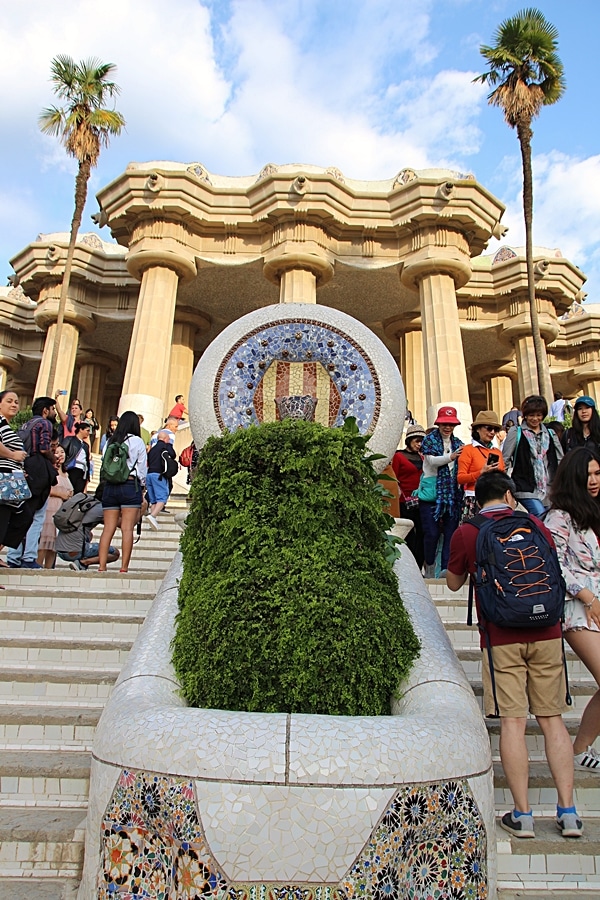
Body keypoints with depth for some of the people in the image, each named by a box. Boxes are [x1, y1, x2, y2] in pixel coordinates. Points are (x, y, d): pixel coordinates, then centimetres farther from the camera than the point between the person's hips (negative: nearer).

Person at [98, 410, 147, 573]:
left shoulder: (110, 442, 11)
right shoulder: (137, 441, 2)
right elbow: (143, 467, 5)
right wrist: (141, 484, 18)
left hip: (110, 486, 4)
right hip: (130, 485, -3)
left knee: (108, 528, 3)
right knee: (127, 528, -5)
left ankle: (102, 566, -1)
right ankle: (124, 567, -7)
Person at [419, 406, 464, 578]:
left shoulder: (458, 443, 16)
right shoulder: (430, 439, 4)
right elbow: (431, 460, -11)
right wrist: (451, 457, -21)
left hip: (452, 493, 4)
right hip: (431, 492, -4)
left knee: (451, 531, 1)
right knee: (432, 532, -4)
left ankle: (446, 568, 6)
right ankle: (429, 566, 14)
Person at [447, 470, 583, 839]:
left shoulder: (466, 533, 0)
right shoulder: (537, 526, 9)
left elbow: (454, 583, 14)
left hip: (501, 636, -3)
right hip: (546, 632, 3)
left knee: (513, 721, 2)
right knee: (552, 718, 11)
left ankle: (522, 815, 8)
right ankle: (569, 812, 15)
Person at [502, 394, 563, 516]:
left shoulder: (550, 434, 16)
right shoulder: (516, 432, 3)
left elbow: (560, 460, 17)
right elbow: (505, 459, 0)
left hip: (548, 488, 4)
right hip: (526, 488, -4)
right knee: (542, 517, -22)